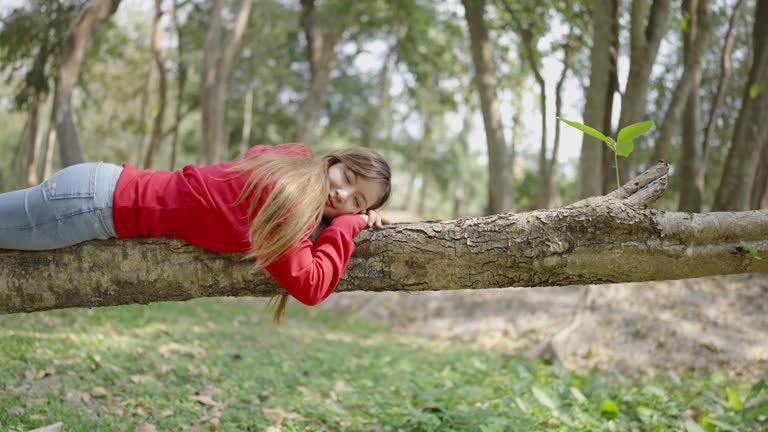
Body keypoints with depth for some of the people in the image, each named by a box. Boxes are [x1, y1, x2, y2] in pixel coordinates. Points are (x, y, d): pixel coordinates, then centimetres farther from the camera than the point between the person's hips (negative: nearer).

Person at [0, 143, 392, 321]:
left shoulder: (292, 161, 0)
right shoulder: (283, 197, -23)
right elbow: (310, 286, -27)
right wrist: (348, 224, -13)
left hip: (108, 185, 8)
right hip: (92, 200, -8)